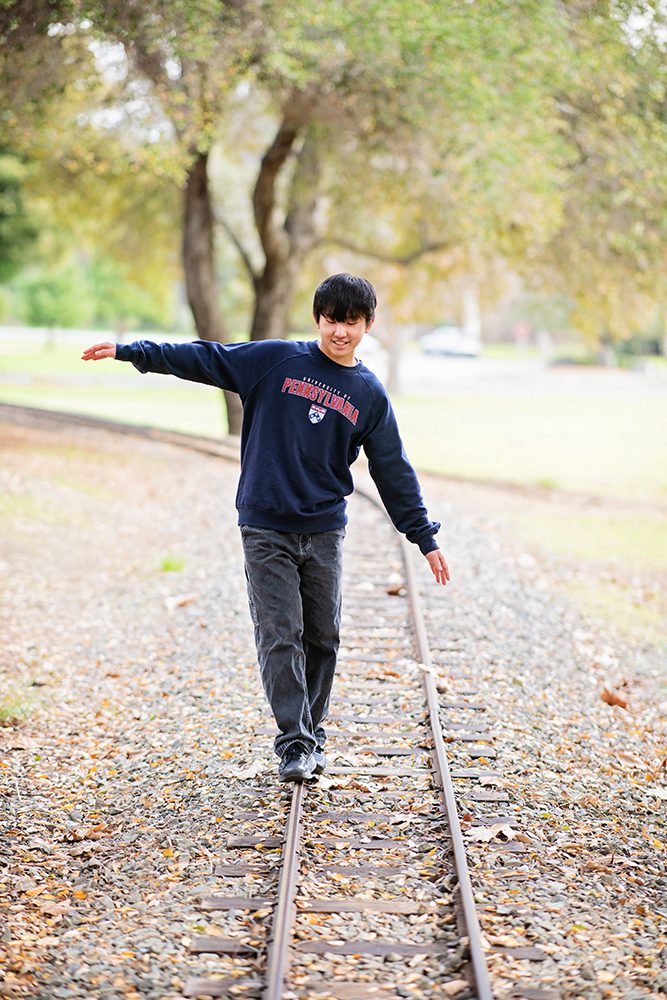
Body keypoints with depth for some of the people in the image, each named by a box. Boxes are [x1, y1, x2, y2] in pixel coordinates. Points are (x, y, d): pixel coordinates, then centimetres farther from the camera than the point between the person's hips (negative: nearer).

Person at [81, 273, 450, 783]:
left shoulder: (370, 394, 5)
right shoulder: (276, 359, 0)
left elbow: (395, 473, 9)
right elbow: (204, 358, -1)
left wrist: (425, 538, 10)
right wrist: (129, 350, -7)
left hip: (325, 532, 2)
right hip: (266, 529, -2)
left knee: (322, 637, 7)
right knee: (280, 637, -6)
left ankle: (314, 736, 23)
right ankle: (294, 743, -2)